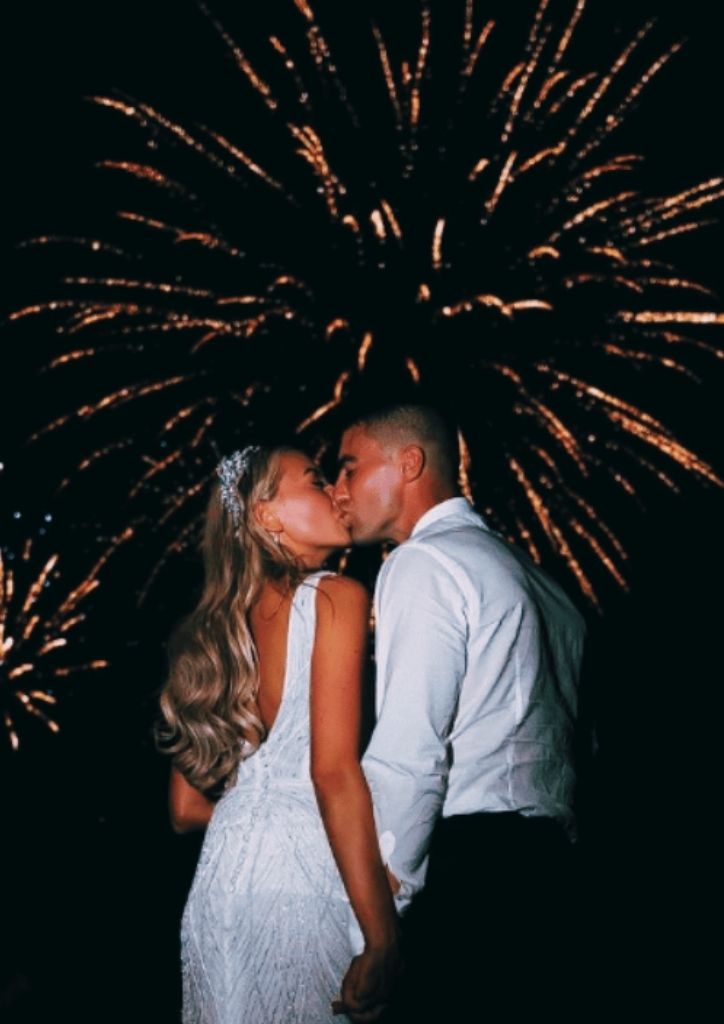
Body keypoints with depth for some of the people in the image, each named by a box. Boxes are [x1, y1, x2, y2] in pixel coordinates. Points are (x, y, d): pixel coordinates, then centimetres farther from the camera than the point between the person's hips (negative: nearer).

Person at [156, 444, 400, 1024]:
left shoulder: (217, 625, 16)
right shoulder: (335, 597, -4)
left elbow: (187, 809, 16)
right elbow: (334, 773, -16)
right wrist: (384, 943, -18)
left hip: (222, 874, 8)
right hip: (305, 875, -7)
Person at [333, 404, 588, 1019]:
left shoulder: (424, 563, -6)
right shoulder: (525, 571, 22)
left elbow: (409, 751, -16)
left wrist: (388, 889, -9)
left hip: (464, 874, -9)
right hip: (547, 869, 9)